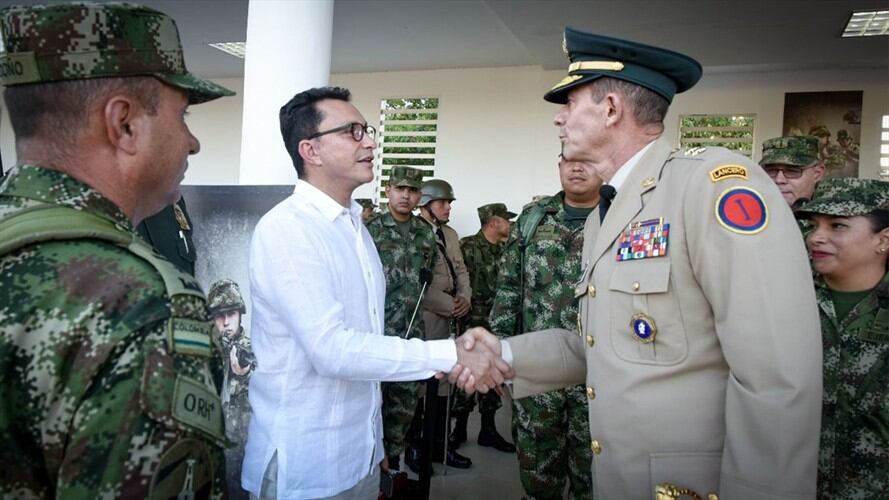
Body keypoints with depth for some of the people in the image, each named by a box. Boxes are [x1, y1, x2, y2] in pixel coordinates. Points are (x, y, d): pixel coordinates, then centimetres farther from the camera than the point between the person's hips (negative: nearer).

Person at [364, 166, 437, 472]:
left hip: (413, 329, 5)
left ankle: (393, 455, 25)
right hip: (377, 327, -4)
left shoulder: (426, 234, 9)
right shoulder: (370, 230, -5)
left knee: (406, 398, 10)